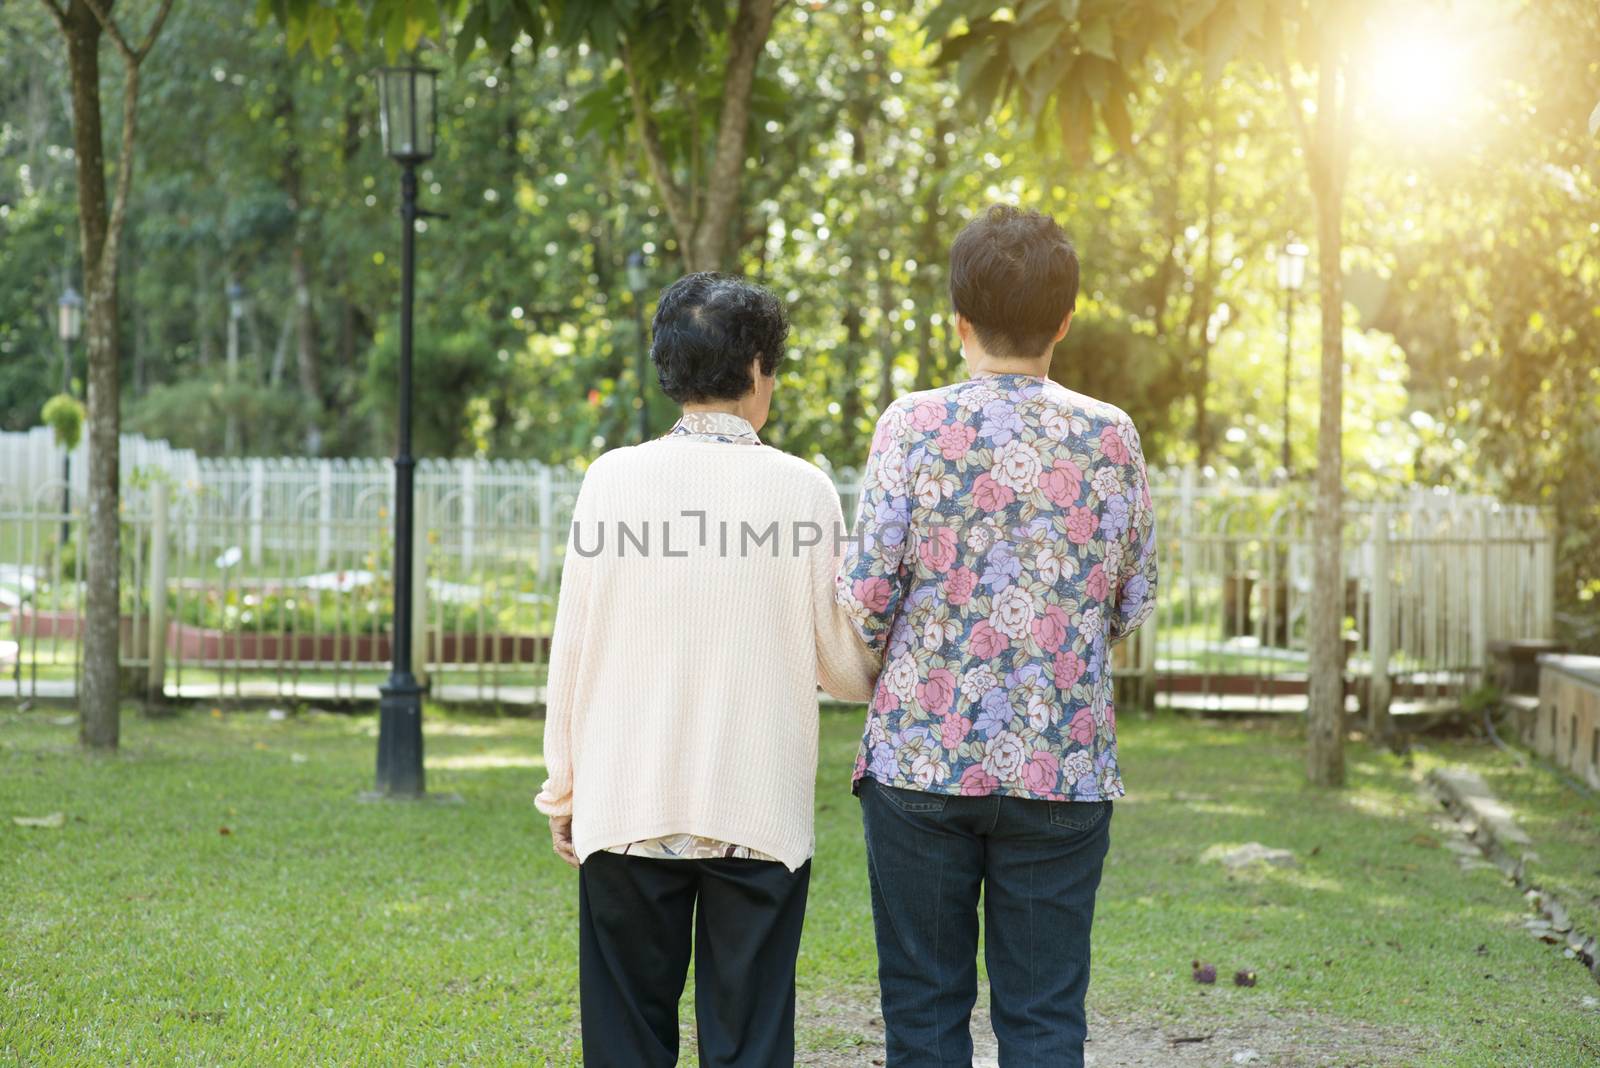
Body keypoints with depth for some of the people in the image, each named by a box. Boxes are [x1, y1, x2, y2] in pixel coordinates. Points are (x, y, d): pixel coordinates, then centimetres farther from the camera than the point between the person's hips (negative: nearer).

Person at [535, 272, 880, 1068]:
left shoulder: (613, 478, -2)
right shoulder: (801, 490, -5)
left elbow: (571, 650, 0)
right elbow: (840, 662, 0)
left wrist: (564, 789, 11)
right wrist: (887, 675, 23)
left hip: (626, 812, 1)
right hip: (758, 815, -1)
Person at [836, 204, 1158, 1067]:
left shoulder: (913, 427, -6)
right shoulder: (1111, 437, 0)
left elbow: (867, 595, -8)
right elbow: (1133, 607, 6)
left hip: (923, 760, -1)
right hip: (1063, 768, 1)